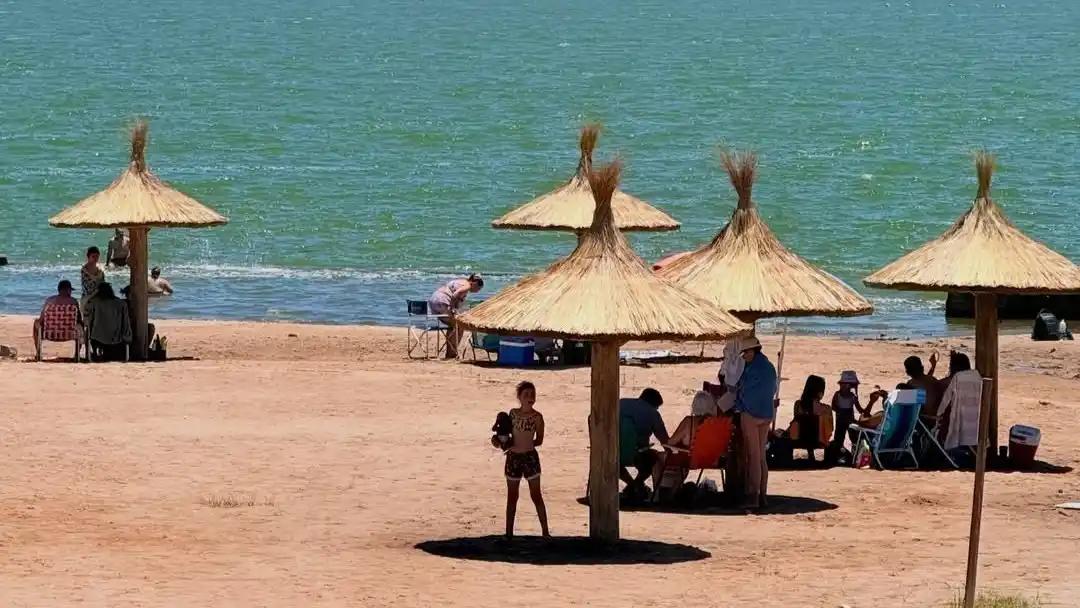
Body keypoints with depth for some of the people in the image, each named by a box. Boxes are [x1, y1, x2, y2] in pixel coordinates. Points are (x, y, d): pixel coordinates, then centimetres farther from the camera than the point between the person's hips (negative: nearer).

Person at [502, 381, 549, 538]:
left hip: (530, 456, -4)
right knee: (512, 497, 10)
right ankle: (509, 533, 17)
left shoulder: (537, 417, -7)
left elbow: (539, 440, -3)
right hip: (513, 458, 4)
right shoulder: (513, 413, 3)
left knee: (536, 496, -1)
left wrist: (523, 446, -12)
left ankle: (545, 531, 5)